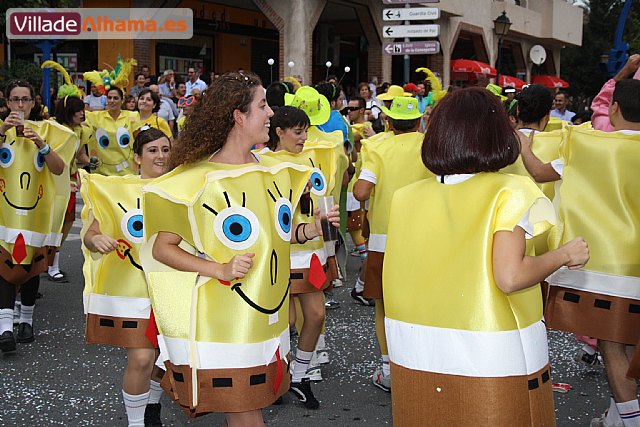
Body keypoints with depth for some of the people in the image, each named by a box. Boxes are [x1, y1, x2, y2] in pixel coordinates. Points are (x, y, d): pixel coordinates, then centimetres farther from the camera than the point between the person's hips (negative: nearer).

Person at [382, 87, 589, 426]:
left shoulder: (405, 197, -1)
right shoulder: (509, 193, -12)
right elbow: (510, 277, -20)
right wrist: (565, 255, -5)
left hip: (416, 358, 4)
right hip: (494, 362, -3)